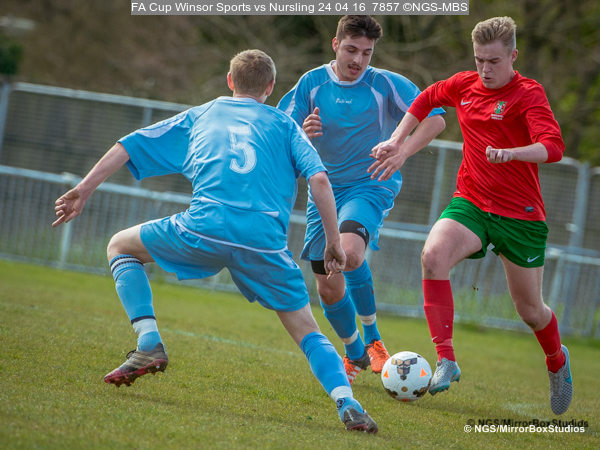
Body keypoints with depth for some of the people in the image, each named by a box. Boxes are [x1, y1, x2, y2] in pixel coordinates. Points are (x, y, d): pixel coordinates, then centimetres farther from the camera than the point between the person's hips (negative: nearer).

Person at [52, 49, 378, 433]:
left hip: (204, 228, 0)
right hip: (265, 242, 0)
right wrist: (334, 242, 12)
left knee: (121, 246, 24)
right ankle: (347, 403, -14)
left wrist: (85, 190, 28)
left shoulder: (200, 116, 27)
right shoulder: (284, 125, 22)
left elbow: (129, 145, 24)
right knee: (307, 331, 12)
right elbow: (319, 178, 7)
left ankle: (149, 343, 6)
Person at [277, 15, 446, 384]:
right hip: (326, 188, 4)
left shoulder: (385, 84, -8)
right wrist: (303, 133, -26)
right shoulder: (312, 83, -1)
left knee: (349, 251, -33)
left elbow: (435, 119, -10)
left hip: (371, 185, -4)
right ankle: (355, 355, 30)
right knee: (329, 287, 3)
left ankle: (371, 337, -10)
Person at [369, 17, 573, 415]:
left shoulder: (529, 94, -12)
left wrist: (509, 153, -45)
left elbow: (552, 147, -27)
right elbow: (425, 100, 26)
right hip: (470, 203, 3)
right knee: (433, 254, -29)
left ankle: (557, 361, 42)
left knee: (531, 310, 6)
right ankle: (446, 360, -27)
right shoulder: (464, 85, 4)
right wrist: (399, 146, 18)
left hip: (520, 213, -3)